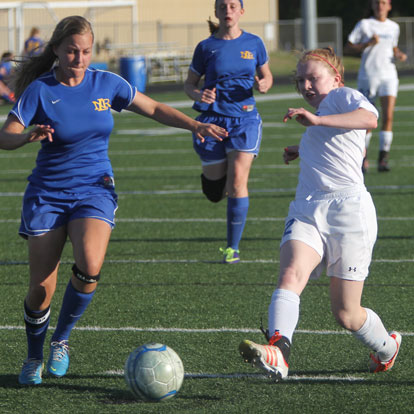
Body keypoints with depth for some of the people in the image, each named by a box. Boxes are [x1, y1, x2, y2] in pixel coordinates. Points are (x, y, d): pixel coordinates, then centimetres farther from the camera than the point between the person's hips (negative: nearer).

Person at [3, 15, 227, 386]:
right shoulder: (40, 90, -9)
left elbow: (154, 109, 11)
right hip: (48, 193, -1)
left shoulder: (106, 84, -1)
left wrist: (195, 125, -2)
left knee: (89, 266, -26)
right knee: (41, 289, -4)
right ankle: (33, 359, 24)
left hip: (95, 190, 1)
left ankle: (61, 340, -2)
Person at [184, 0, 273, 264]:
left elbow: (266, 76, 15)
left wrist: (264, 84, -10)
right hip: (213, 120, 1)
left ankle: (233, 247, -7)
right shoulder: (206, 47, 0)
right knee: (215, 193, 6)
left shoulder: (254, 44, 3)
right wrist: (198, 95, -17)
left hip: (245, 119, 0)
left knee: (237, 181, -16)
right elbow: (189, 84, 6)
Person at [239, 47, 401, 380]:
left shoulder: (343, 97, 3)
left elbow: (369, 118, -21)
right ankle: (277, 353, -48)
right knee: (290, 275, -26)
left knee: (346, 315, -1)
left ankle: (387, 347, 31)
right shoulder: (321, 113, 29)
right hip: (306, 212, 7)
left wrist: (317, 119, -29)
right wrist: (302, 150, 58)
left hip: (347, 209, -7)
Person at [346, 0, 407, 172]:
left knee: (388, 116, -14)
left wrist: (399, 55, 5)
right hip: (368, 77, -2)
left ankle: (383, 159, -14)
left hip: (388, 76, 2)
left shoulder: (393, 27, 12)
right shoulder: (364, 24, 0)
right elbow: (348, 47, -3)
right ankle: (363, 157, 22)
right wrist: (368, 44, -16)